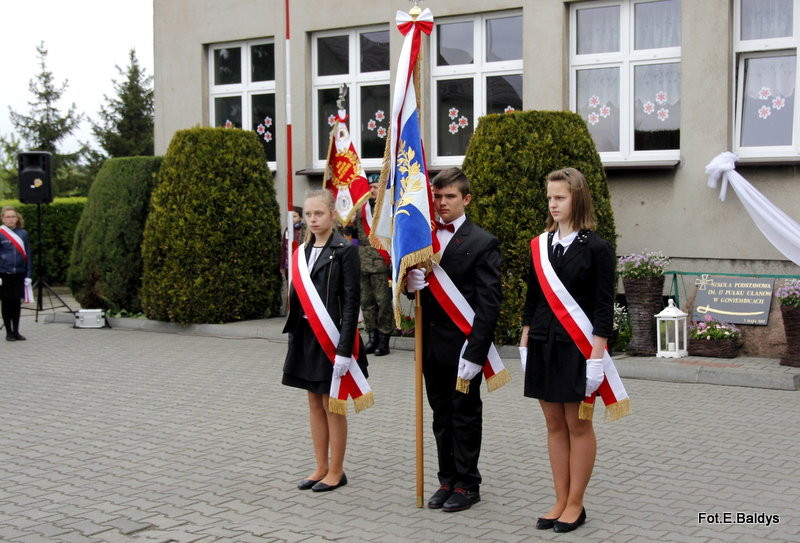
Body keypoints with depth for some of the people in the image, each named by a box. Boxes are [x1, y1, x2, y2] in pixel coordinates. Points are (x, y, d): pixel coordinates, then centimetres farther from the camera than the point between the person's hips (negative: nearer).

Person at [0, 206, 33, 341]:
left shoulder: (23, 234, 5)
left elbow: (27, 255, 8)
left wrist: (28, 275, 4)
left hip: (19, 274, 2)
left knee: (17, 303, 7)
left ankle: (16, 331, 16)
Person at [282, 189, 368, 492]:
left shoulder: (345, 251, -10)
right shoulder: (302, 251, 10)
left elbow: (351, 301, -14)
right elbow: (296, 296, 13)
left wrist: (344, 349, -19)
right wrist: (293, 336, 9)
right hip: (306, 336, 7)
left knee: (332, 405, 3)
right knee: (314, 404, 13)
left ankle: (336, 471, 15)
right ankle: (321, 468, 23)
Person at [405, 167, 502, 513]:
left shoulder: (482, 243, -8)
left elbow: (488, 303, -12)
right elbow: (408, 284, 15)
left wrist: (474, 352, -18)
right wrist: (409, 282, -11)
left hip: (462, 345, -5)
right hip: (431, 345, 6)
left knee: (465, 416, 5)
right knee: (441, 415, 15)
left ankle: (467, 484, 17)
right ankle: (448, 480, 26)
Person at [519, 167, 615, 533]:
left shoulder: (597, 249, -7)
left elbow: (603, 307, -9)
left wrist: (596, 355, -14)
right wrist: (525, 343, 10)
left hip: (577, 347, -5)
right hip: (543, 344, 5)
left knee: (578, 425, 5)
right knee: (554, 424, 10)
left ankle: (575, 504, 15)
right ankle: (560, 501, 20)